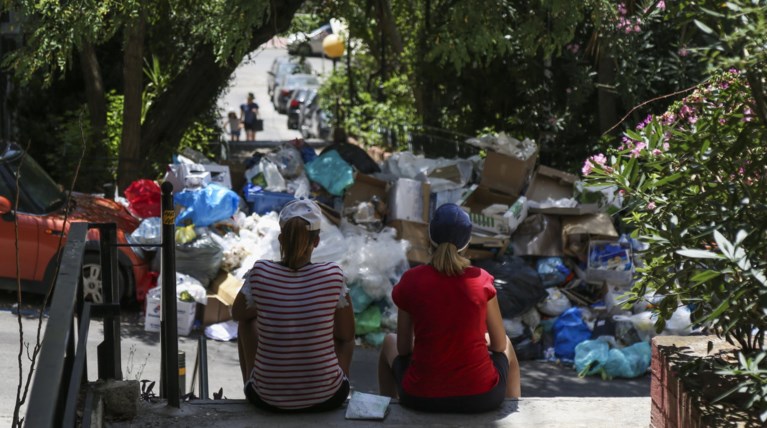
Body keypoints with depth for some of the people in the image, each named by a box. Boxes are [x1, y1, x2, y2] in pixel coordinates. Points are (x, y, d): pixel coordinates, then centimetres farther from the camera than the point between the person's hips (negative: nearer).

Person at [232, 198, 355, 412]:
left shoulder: (260, 273, -13)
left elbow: (237, 313, 9)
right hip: (326, 398, 0)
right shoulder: (332, 275, -14)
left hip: (267, 398, 1)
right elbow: (347, 335, 1)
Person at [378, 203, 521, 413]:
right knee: (507, 346, 35)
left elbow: (403, 348, 3)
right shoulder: (482, 280, -6)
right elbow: (499, 344, 5)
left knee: (390, 343, 33)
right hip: (480, 397, 0)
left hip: (422, 397, 0)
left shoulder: (410, 281, -6)